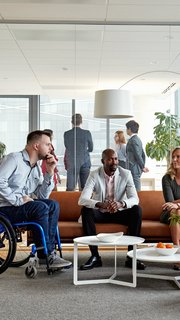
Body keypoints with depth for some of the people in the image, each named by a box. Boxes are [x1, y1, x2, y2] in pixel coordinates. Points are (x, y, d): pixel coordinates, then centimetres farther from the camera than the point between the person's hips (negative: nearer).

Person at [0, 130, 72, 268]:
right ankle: (46, 254, -17)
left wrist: (49, 172, 0)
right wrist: (17, 200, -23)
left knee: (53, 205, -10)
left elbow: (42, 196, 8)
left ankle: (50, 251, -13)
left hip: (21, 206, 8)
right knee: (40, 207, -27)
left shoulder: (37, 167, 14)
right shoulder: (14, 158, -10)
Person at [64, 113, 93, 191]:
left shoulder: (66, 134, -3)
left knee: (70, 188, 3)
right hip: (85, 163, 0)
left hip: (72, 164, 0)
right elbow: (91, 149, 7)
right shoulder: (87, 133, -5)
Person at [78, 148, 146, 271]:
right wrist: (101, 204, -44)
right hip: (100, 214, 0)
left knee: (137, 210, -28)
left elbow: (135, 199, -18)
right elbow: (82, 200, -23)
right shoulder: (94, 175, -12)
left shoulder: (126, 174, -9)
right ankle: (95, 256, -25)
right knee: (85, 210, -30)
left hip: (120, 212, 1)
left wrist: (121, 204, -41)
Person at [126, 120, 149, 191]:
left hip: (134, 170, -10)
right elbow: (143, 155, 18)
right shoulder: (138, 139, 16)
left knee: (136, 190, -7)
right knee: (137, 190, 13)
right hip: (138, 170, 10)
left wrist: (143, 167, -11)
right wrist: (142, 167, 17)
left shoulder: (133, 140, -14)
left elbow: (138, 155, -19)